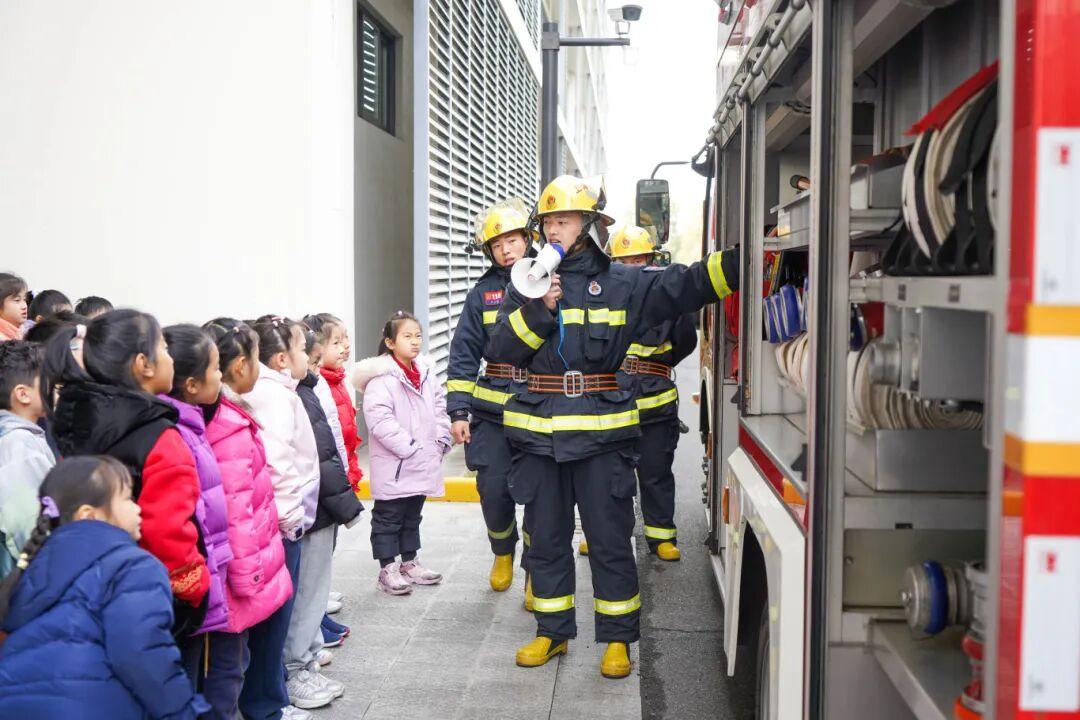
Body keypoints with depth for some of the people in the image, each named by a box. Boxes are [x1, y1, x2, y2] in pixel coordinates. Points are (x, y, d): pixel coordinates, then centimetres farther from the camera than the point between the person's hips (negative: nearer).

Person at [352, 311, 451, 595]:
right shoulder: (382, 377, -18)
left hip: (423, 464, 8)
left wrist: (440, 441, 4)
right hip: (394, 467, -8)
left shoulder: (425, 372, 6)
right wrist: (410, 447, -22)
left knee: (413, 516, 20)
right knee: (388, 518, 5)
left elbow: (440, 405, 14)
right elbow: (379, 419, -24)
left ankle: (409, 563, 33)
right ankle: (387, 570, 15)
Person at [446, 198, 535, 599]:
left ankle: (535, 573, 17)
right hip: (492, 411, 1)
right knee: (493, 490, 1)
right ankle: (503, 552, 30)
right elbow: (463, 355, 5)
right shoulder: (483, 293, 6)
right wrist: (458, 410, 0)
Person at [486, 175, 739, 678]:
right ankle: (553, 631, 28)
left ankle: (618, 638, 20)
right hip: (538, 432, 3)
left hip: (601, 432, -2)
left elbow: (687, 285, -5)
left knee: (610, 538, 5)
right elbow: (499, 349, -1)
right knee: (546, 538, 13)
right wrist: (538, 309, -14)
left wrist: (738, 261, -17)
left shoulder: (623, 284, 1)